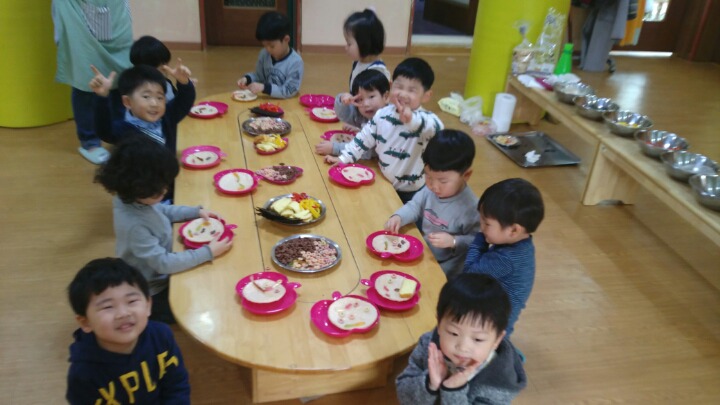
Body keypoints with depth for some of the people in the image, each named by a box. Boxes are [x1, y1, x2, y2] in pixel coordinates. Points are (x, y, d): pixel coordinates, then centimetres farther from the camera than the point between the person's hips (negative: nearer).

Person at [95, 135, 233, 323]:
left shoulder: (130, 198, -12)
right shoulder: (134, 225, -38)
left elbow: (161, 211, 8)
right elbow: (164, 263, -33)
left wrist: (196, 212, -3)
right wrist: (208, 252, -29)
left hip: (157, 276, 8)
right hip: (151, 295, -8)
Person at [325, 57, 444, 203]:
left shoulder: (426, 119, -20)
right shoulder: (382, 114, -4)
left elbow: (437, 128, -43)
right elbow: (364, 138, 6)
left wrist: (411, 120, -60)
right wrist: (343, 158, 1)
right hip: (384, 185, 5)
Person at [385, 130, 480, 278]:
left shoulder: (470, 207, -27)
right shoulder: (430, 189, -9)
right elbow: (415, 206, 5)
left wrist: (454, 241, -32)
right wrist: (398, 217, -13)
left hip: (444, 267, -6)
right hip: (422, 253, 7)